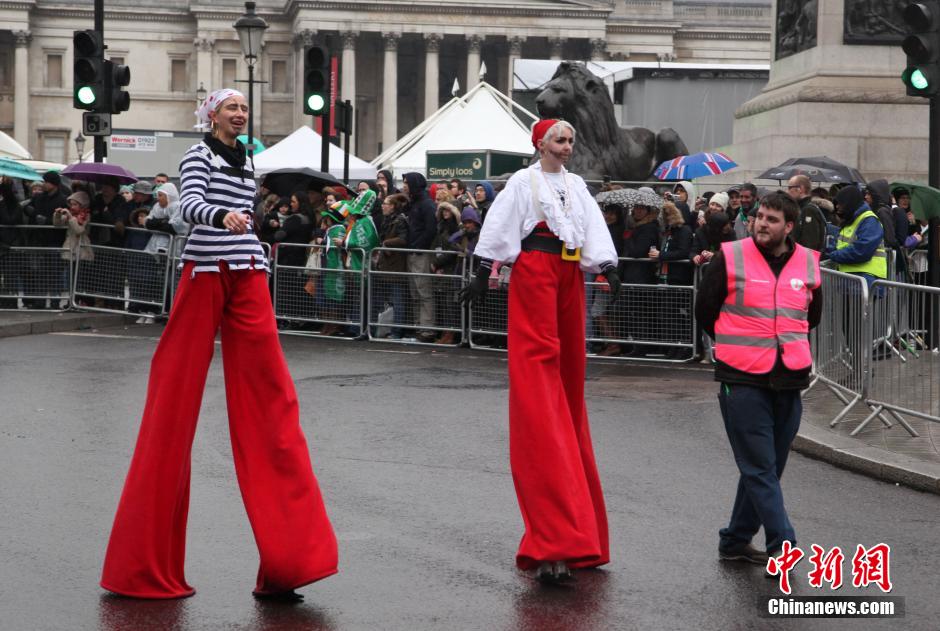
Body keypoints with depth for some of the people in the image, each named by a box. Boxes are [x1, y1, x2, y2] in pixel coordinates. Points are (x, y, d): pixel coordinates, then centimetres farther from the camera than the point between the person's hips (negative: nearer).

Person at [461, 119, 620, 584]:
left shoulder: (576, 186, 18)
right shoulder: (523, 183, 2)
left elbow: (594, 229, 8)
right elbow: (499, 224, -3)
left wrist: (608, 268, -6)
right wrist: (483, 272, -10)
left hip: (569, 275, 7)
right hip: (533, 271, -7)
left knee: (569, 365, 7)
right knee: (538, 364, -10)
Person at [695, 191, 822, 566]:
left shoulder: (808, 264, 7)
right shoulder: (731, 258, -4)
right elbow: (705, 310, 6)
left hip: (789, 382, 4)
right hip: (742, 381, -4)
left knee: (765, 468, 11)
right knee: (760, 468, -8)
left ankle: (735, 542, 23)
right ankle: (783, 546, -9)